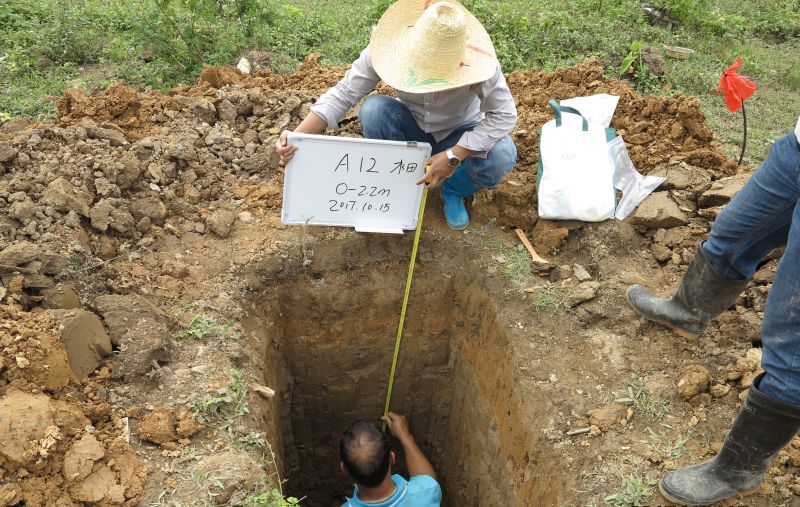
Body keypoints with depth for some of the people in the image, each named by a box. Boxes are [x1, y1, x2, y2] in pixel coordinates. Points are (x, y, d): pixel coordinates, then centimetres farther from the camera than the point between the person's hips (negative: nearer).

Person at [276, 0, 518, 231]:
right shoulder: (390, 48, -29)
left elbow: (504, 114, -28)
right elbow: (344, 92, -27)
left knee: (502, 155, -32)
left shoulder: (477, 64, -34)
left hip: (459, 136, -1)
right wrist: (297, 137, -41)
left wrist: (453, 156, -38)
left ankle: (454, 192, 3)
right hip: (411, 129, 1)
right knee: (373, 109, -31)